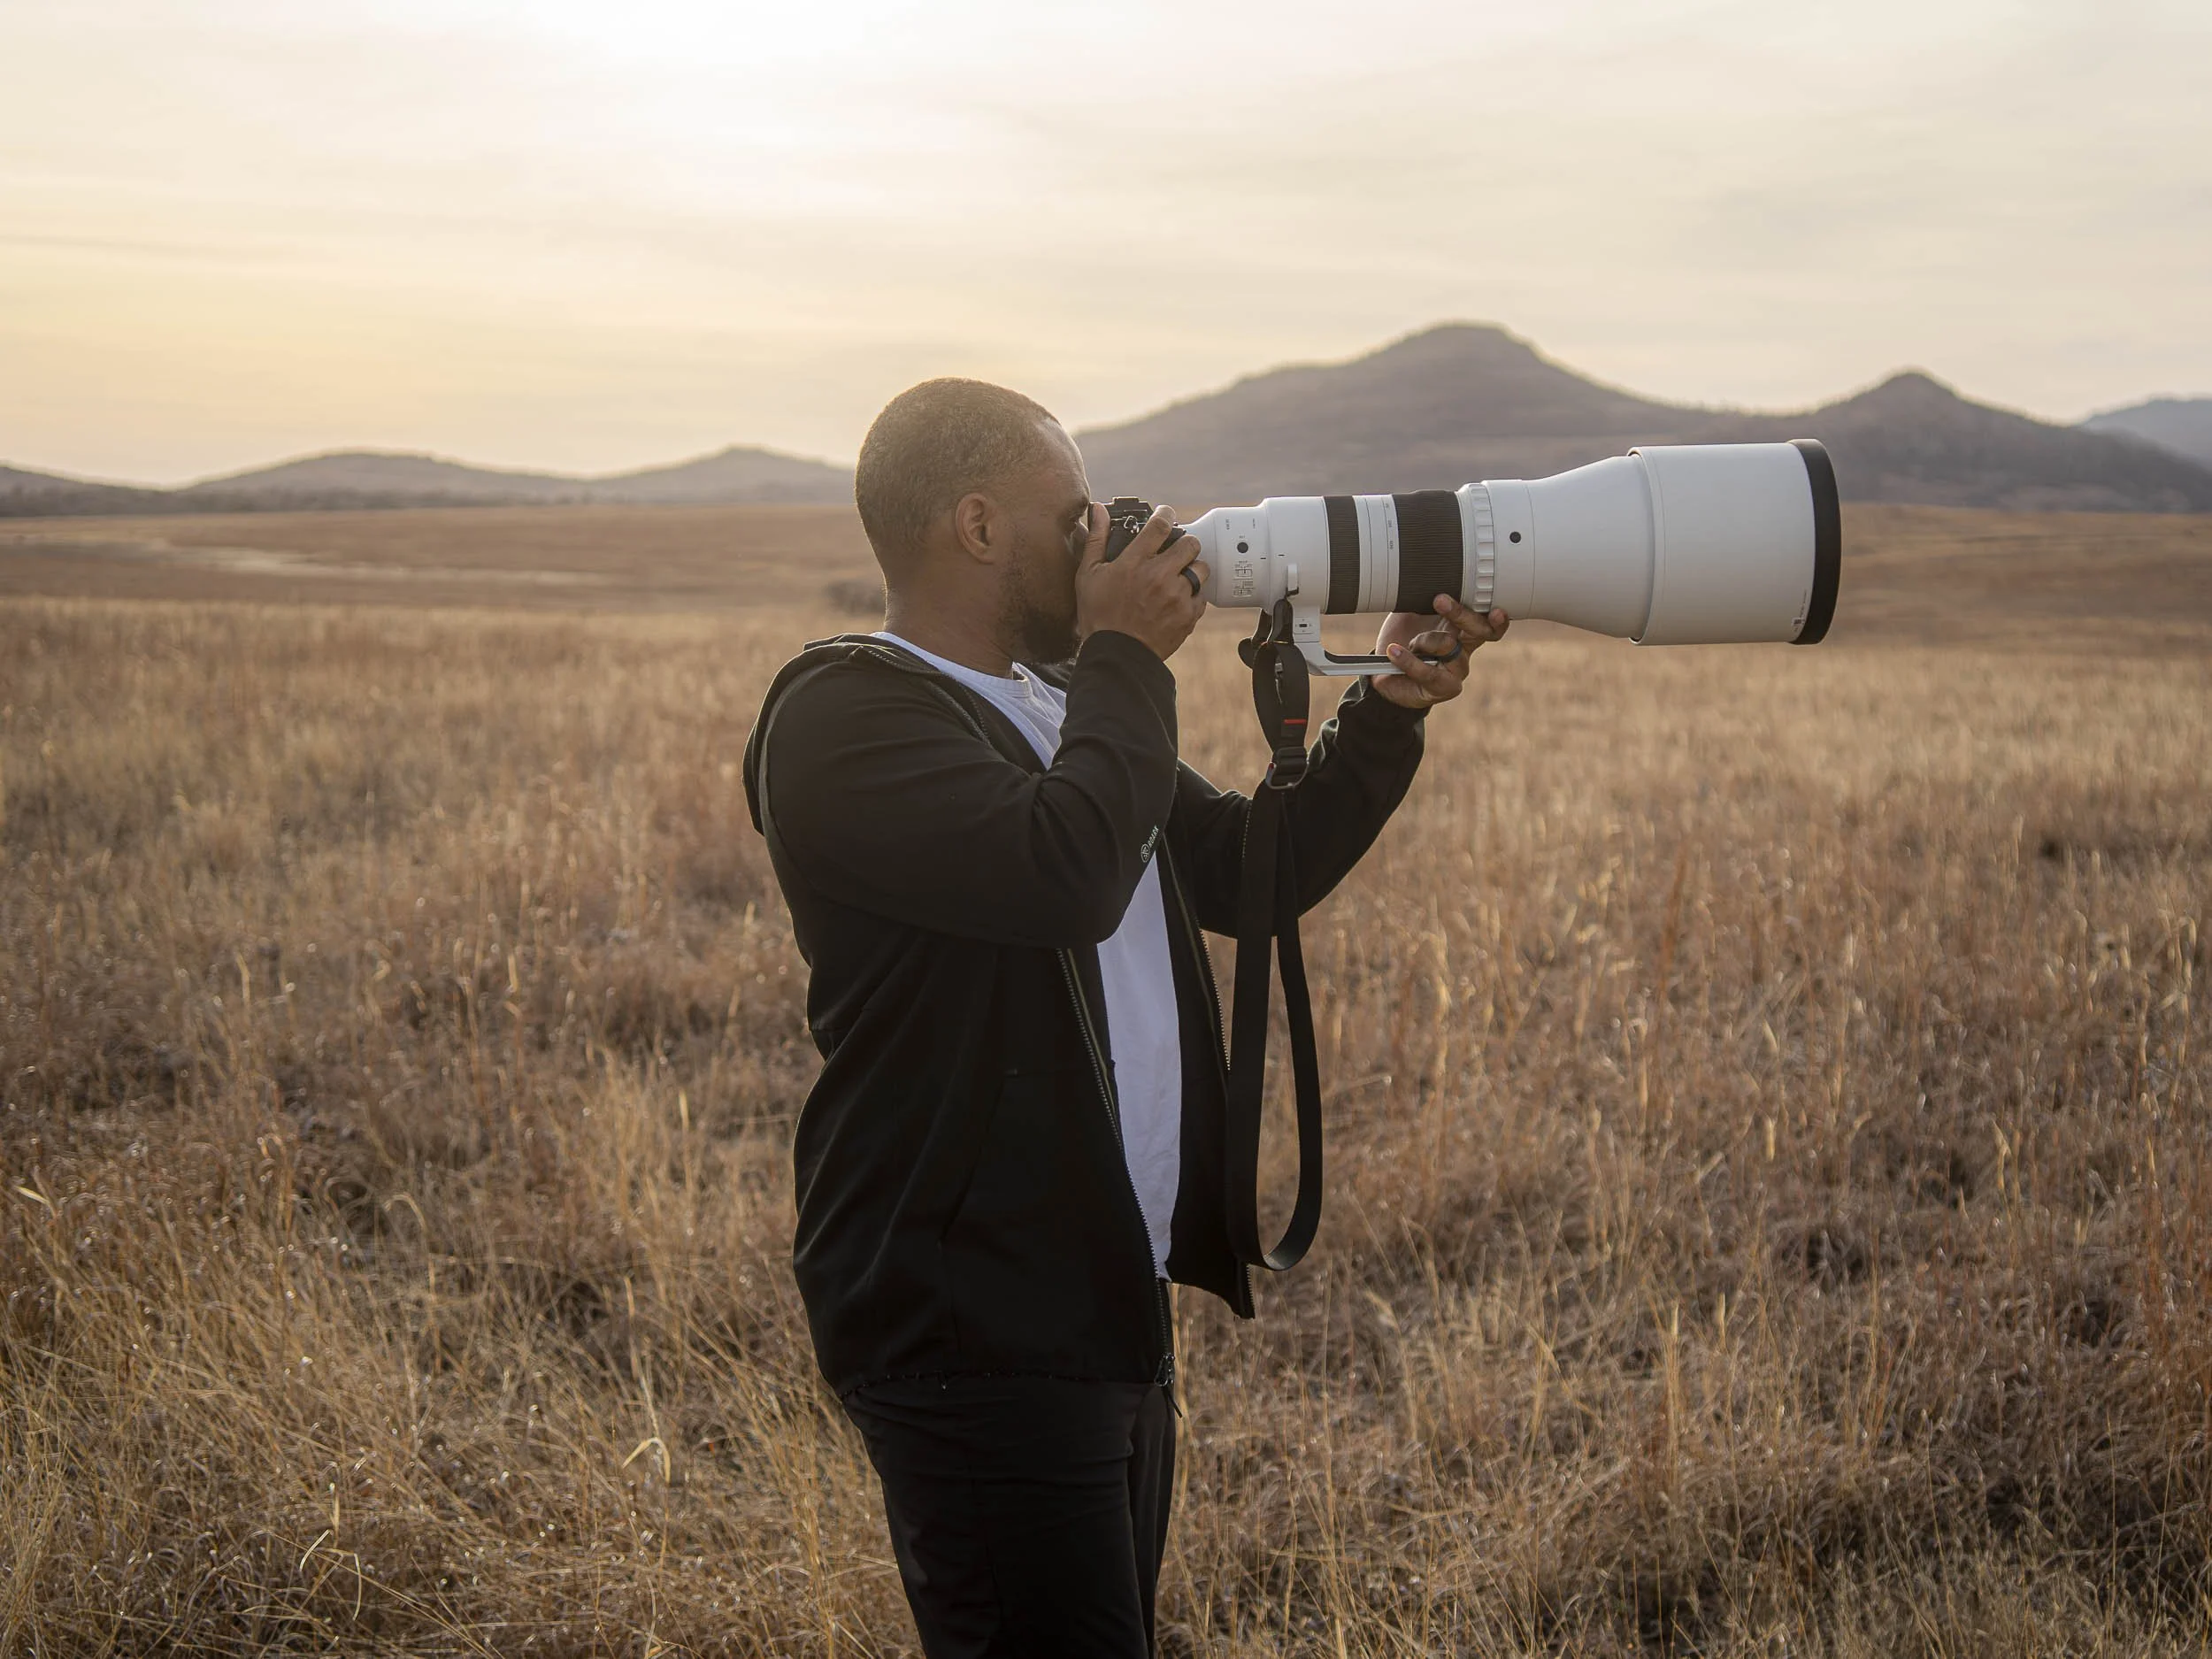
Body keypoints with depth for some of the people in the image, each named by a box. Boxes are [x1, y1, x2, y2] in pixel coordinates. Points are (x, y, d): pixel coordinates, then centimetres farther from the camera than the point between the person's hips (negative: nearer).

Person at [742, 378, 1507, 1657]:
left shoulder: (1068, 701, 16)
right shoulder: (845, 716, -13)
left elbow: (1250, 871, 20)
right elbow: (1067, 872, -28)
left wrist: (1394, 707, 8)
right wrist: (1130, 660, -13)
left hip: (1111, 1310, 9)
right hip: (974, 1328, -9)